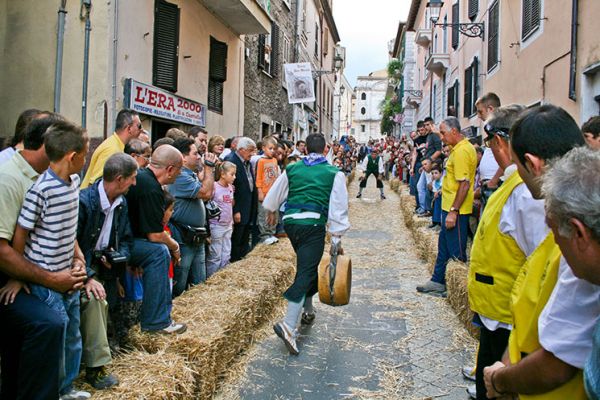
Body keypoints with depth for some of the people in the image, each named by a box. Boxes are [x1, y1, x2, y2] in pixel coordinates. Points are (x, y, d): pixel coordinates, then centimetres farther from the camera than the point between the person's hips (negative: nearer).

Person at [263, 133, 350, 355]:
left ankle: (308, 311, 39)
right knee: (305, 272, -8)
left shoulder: (292, 169, 10)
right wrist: (337, 237, 0)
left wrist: (271, 211, 42)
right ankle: (288, 325, -22)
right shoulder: (334, 173, 0)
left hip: (290, 222, 5)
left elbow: (275, 194, 22)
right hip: (313, 224, -5)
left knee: (307, 267, 25)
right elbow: (338, 207, -4)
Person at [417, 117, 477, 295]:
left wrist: (453, 211, -24)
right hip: (450, 207, 11)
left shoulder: (461, 151, -20)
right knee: (444, 246, 18)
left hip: (456, 210, -11)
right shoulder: (460, 148, 12)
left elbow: (464, 184, -25)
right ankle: (438, 282, 30)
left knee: (456, 251, 1)